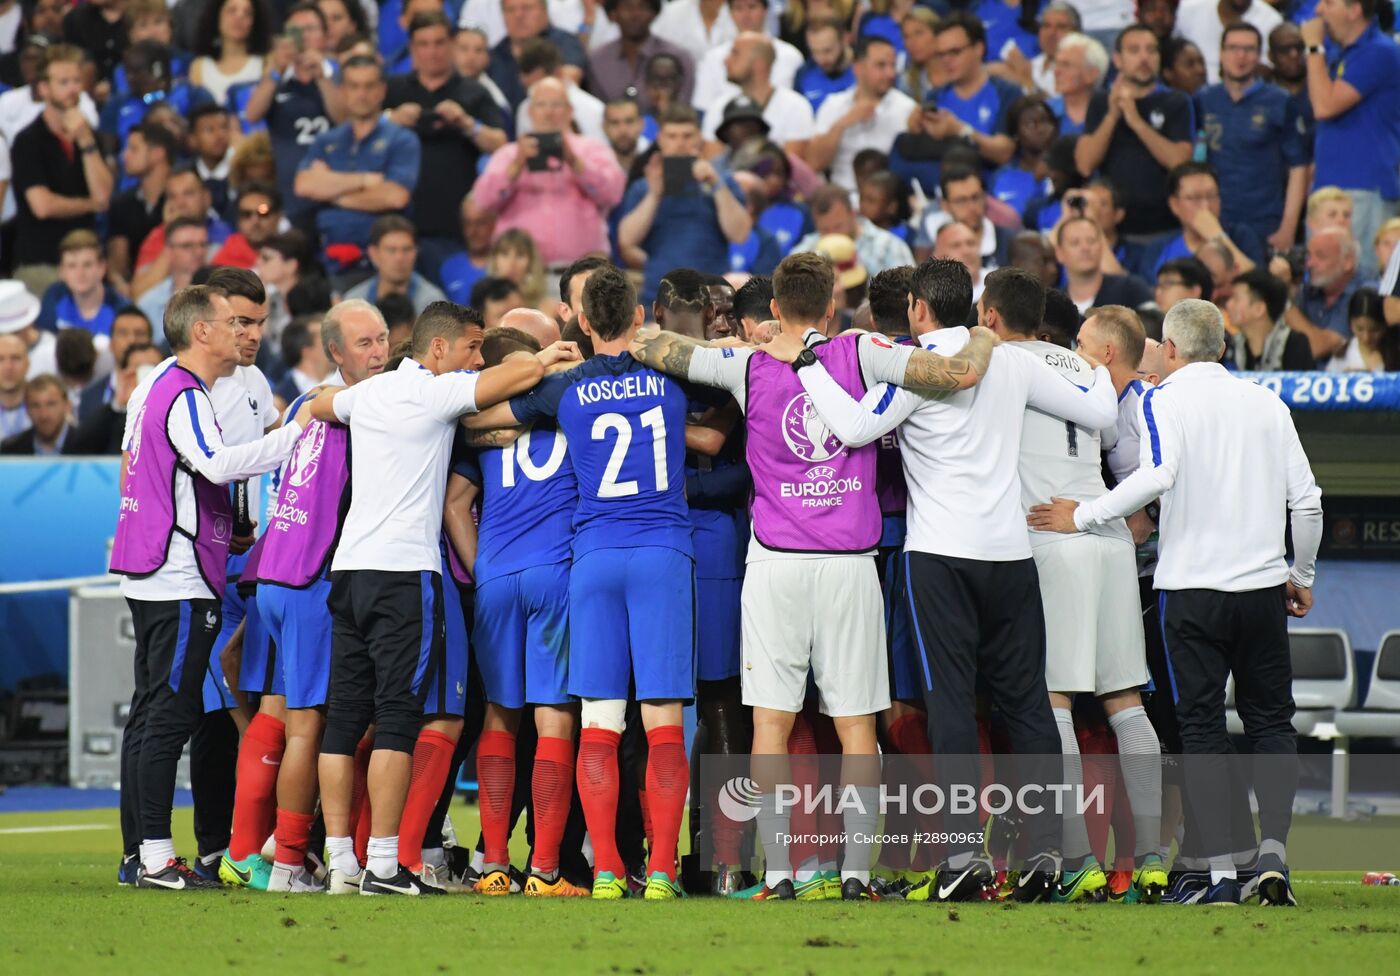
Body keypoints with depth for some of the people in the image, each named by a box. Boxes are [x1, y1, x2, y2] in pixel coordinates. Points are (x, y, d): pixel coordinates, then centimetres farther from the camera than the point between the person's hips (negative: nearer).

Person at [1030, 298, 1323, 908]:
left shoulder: (1166, 400, -3)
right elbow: (1306, 499, 8)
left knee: (1202, 729, 2)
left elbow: (1157, 474, -20)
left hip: (1192, 588, -3)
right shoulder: (1267, 404, 8)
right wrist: (1302, 576, 22)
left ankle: (1222, 872, -3)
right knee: (1271, 722, 12)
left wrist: (1082, 517, -11)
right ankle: (1273, 849, -5)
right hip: (1263, 584, 3)